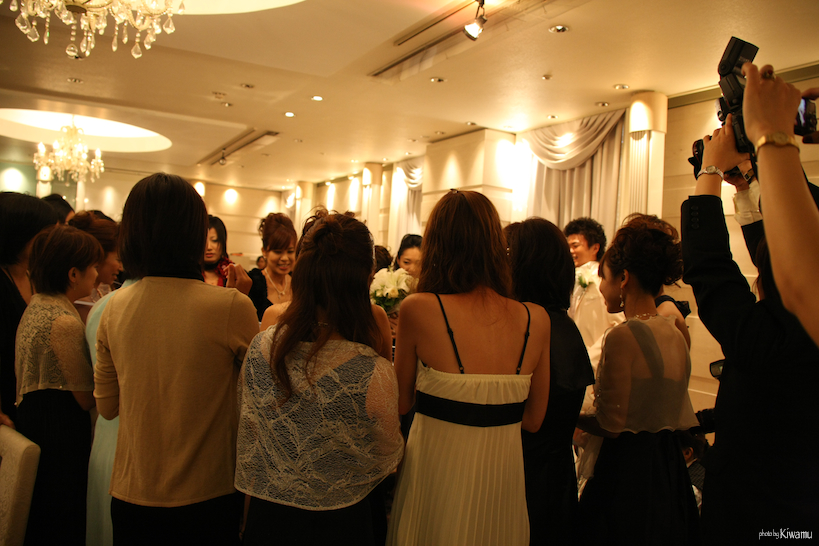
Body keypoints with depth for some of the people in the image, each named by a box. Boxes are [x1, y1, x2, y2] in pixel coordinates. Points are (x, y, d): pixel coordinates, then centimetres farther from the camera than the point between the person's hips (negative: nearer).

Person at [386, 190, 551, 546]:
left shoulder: (418, 308, -17)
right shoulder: (536, 320, -8)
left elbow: (401, 402, -3)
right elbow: (533, 419, 2)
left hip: (439, 473, -2)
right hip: (504, 479, 3)